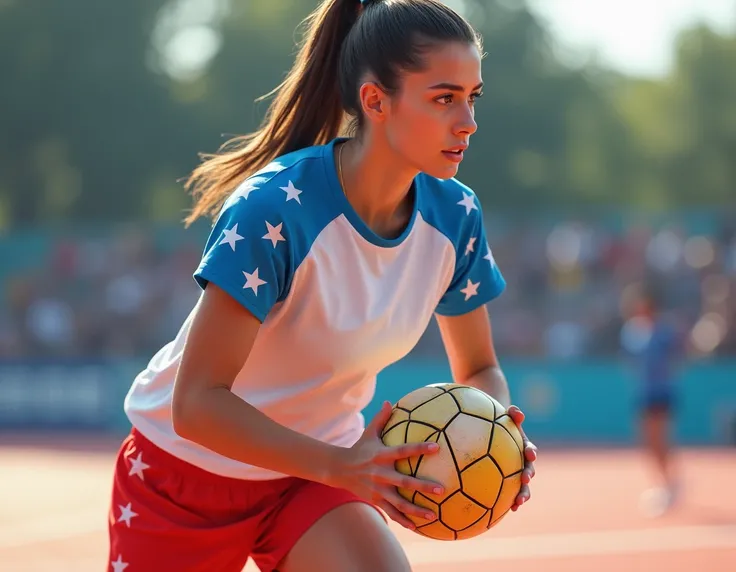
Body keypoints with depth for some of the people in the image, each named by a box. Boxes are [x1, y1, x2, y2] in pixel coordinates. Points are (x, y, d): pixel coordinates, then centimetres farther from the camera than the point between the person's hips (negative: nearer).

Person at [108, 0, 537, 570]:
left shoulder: (455, 217, -11)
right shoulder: (273, 208, -29)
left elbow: (479, 369, 3)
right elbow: (196, 403, -30)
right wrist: (339, 467, -41)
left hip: (316, 470, 4)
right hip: (187, 472, -4)